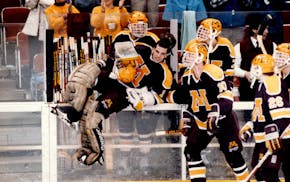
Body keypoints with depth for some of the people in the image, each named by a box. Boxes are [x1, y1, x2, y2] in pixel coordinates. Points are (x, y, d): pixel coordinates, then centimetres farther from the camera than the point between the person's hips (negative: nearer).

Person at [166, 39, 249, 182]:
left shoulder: (213, 73, -22)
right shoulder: (187, 77, 3)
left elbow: (226, 98, -28)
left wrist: (216, 113, -38)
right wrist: (186, 120, 14)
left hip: (222, 121, -7)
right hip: (201, 121, 7)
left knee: (232, 155, -5)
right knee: (191, 151, -3)